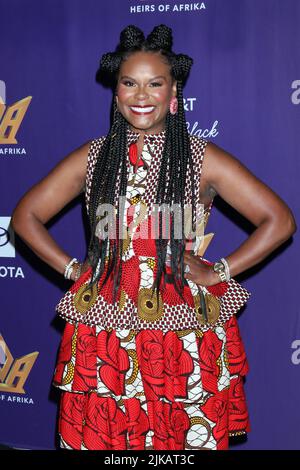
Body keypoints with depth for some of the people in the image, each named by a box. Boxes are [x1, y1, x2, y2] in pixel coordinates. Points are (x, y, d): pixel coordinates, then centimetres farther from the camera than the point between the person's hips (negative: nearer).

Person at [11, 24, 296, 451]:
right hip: (105, 333, 2)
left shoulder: (203, 159, -1)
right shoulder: (92, 157, 5)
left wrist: (218, 272, -5)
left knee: (184, 437, 5)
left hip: (185, 333, -1)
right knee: (102, 437, 7)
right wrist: (72, 268, 3)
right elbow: (26, 216, 12)